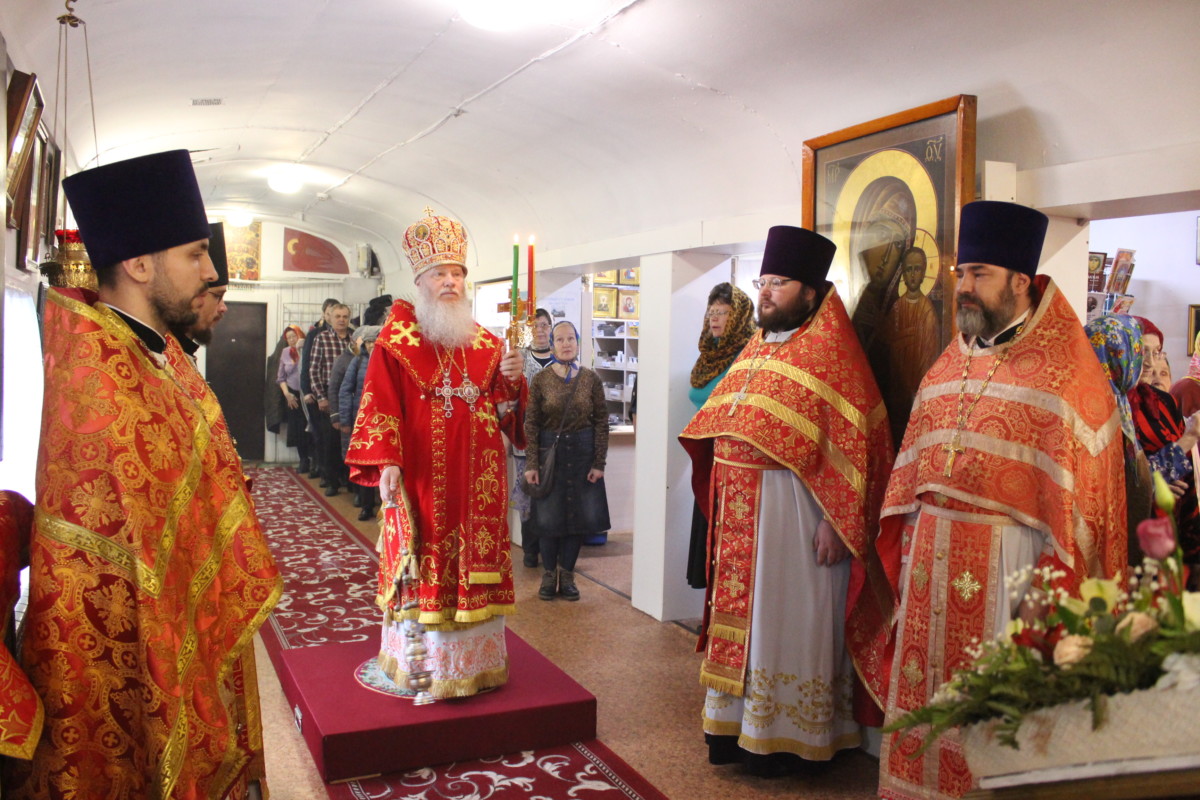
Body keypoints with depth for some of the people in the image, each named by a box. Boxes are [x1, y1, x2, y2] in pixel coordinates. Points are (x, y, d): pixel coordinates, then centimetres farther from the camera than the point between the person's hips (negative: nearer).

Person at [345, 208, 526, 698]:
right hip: (421, 478, -4)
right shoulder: (397, 339, 0)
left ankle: (473, 658, 20)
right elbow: (381, 405, -8)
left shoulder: (485, 344, 11)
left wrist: (512, 381, -9)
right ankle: (419, 665, 14)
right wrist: (386, 463, -17)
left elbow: (505, 413, 11)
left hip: (477, 478, 4)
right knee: (424, 567, 1)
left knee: (475, 564, 8)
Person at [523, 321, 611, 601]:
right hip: (549, 451, -1)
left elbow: (601, 421, 1)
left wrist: (599, 462, -4)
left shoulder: (591, 379, 0)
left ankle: (567, 575, 20)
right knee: (548, 516, 4)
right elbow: (531, 424, -3)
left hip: (582, 452, 1)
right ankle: (549, 575, 19)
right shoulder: (540, 380, -3)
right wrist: (531, 464, -9)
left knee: (579, 515, 5)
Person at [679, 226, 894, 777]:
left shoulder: (829, 353, -10)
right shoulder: (755, 349, 14)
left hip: (794, 514, -7)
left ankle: (783, 737, 19)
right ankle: (738, 726, 27)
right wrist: (722, 500, 12)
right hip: (741, 516, 7)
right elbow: (721, 428, 19)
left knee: (785, 622, 3)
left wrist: (833, 522, -20)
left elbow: (855, 443, -16)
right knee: (741, 618, 13)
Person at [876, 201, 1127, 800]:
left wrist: (1048, 583, -14)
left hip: (1006, 559, -6)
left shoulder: (1065, 369, -7)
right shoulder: (949, 364, 11)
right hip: (934, 558, 6)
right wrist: (910, 550, 10)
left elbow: (1083, 484, -9)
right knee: (926, 688, 14)